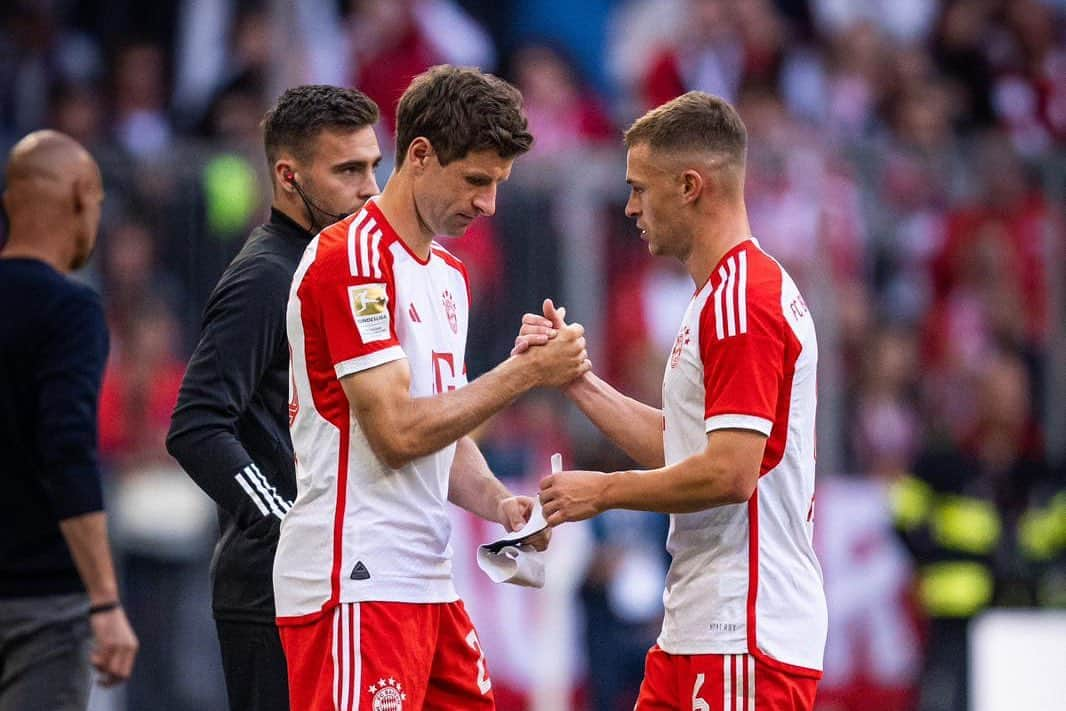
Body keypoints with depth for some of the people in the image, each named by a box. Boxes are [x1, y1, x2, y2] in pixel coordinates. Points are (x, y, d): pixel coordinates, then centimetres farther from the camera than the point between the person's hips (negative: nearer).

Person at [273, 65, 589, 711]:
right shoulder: (353, 258, -11)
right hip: (359, 586, -9)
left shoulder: (451, 276, 19)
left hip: (427, 579, 9)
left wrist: (499, 503, 3)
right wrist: (525, 372, -14)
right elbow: (398, 431, -17)